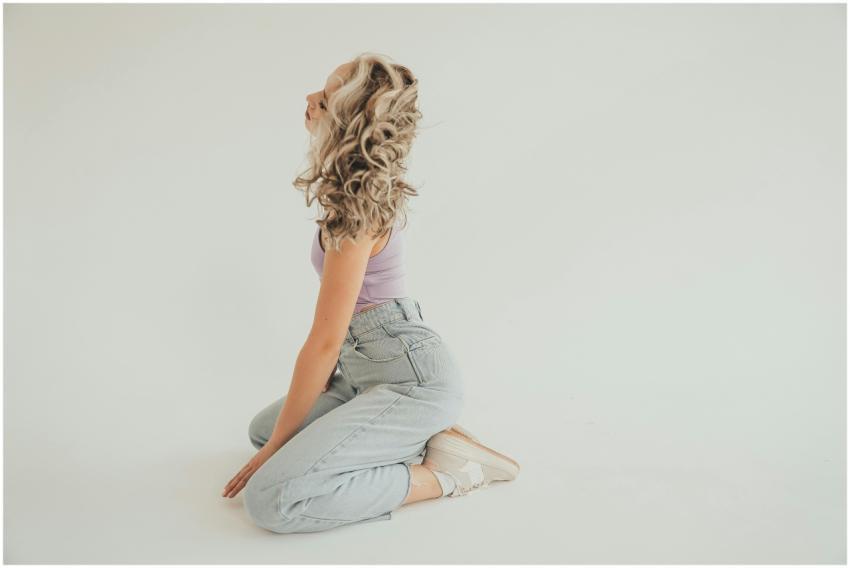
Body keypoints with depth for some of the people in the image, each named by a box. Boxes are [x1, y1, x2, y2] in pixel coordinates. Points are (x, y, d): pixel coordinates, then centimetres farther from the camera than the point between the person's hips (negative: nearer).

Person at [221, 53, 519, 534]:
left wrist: (278, 442, -8)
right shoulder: (368, 189, 9)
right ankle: (419, 437, 11)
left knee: (270, 498, -18)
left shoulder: (357, 208, -20)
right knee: (262, 426, 21)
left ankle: (440, 473, -5)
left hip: (413, 376, -10)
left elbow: (325, 340, -18)